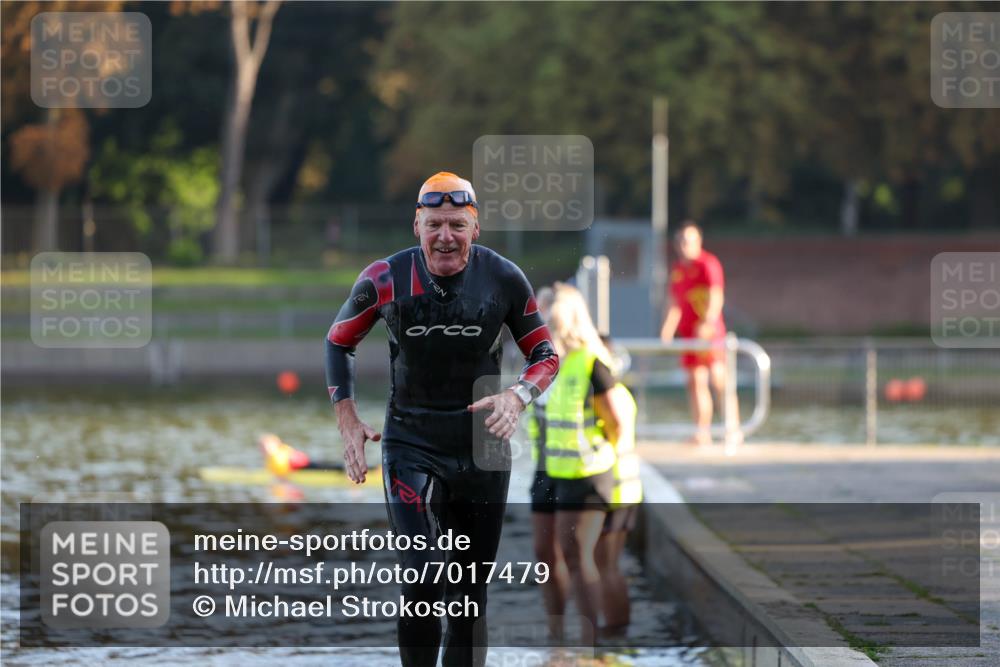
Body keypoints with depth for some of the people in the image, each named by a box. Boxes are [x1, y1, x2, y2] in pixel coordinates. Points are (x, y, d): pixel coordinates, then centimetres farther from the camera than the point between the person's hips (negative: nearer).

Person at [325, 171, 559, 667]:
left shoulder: (503, 279, -6)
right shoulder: (385, 280, -8)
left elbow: (546, 354, 6)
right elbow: (338, 343, 10)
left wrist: (518, 396, -15)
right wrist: (348, 423, 2)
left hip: (482, 449, 2)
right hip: (410, 445, -2)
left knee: (471, 591, 8)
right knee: (422, 580, -19)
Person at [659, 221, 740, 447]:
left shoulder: (708, 264, -6)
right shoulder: (677, 271, 15)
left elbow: (716, 297, -16)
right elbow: (675, 303, 21)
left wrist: (708, 322, -29)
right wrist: (667, 330, 10)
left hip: (709, 331, -7)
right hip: (689, 333, 7)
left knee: (718, 379, -12)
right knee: (696, 382, 6)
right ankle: (703, 432, 8)